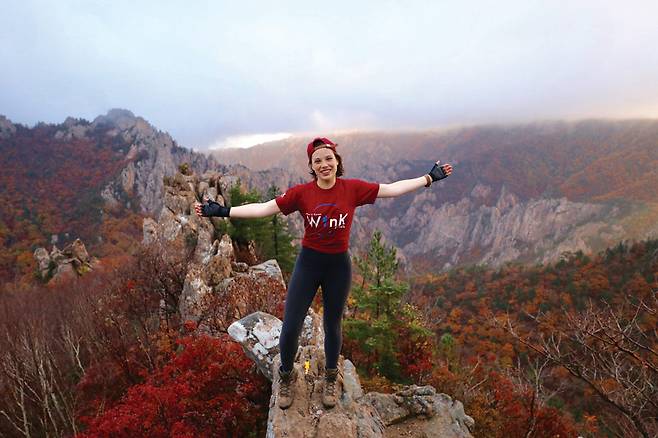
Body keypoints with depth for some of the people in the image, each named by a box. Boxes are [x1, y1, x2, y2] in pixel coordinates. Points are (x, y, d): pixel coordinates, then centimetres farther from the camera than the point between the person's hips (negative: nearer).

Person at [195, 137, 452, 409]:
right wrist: (222, 211, -18)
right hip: (308, 263, 0)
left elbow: (392, 189, -1)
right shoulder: (301, 192, -10)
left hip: (339, 265, 1)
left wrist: (429, 178, 1)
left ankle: (330, 379, 45)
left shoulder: (353, 188, -7)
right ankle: (287, 377, 34)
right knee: (290, 329, 1)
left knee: (332, 327, 16)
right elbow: (264, 208, -12)